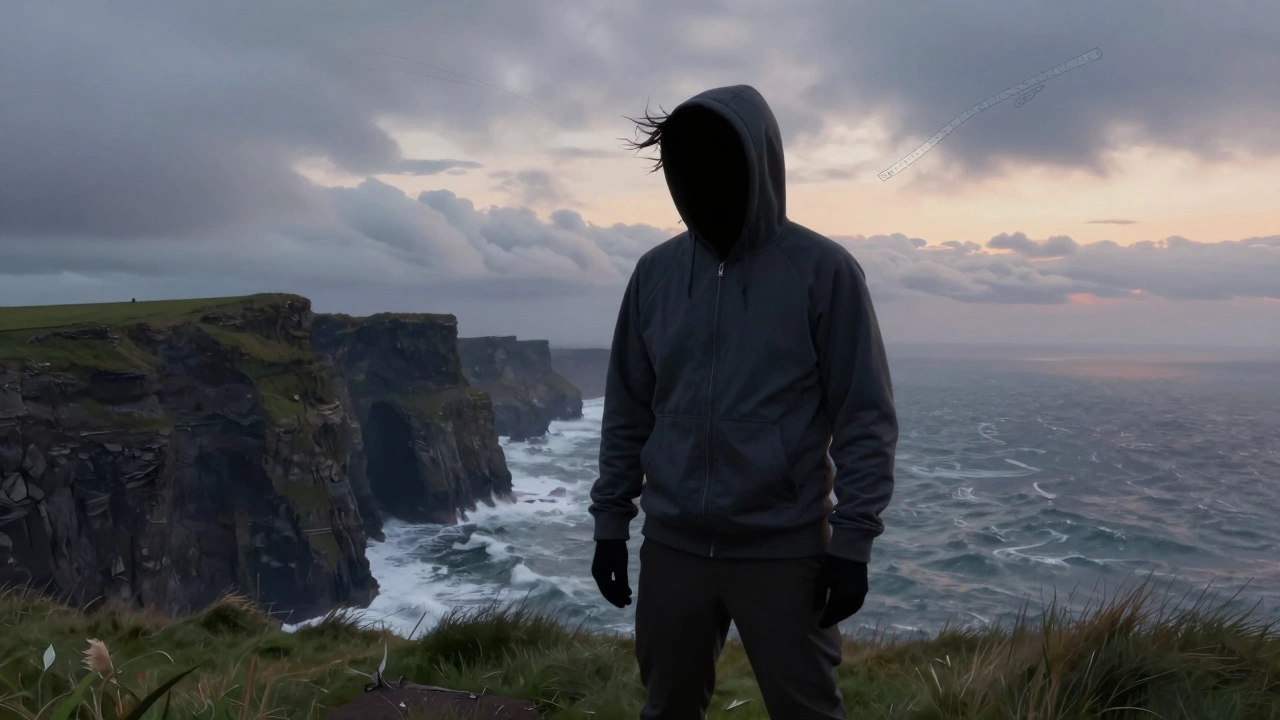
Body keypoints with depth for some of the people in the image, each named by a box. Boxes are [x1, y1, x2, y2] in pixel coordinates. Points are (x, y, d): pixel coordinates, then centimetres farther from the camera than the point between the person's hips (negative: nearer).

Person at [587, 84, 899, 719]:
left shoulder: (824, 271, -7)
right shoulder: (655, 272, 4)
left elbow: (866, 419, -6)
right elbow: (627, 413, 9)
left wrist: (852, 542, -10)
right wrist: (610, 523, 9)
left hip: (784, 550, -3)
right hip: (671, 547, 4)